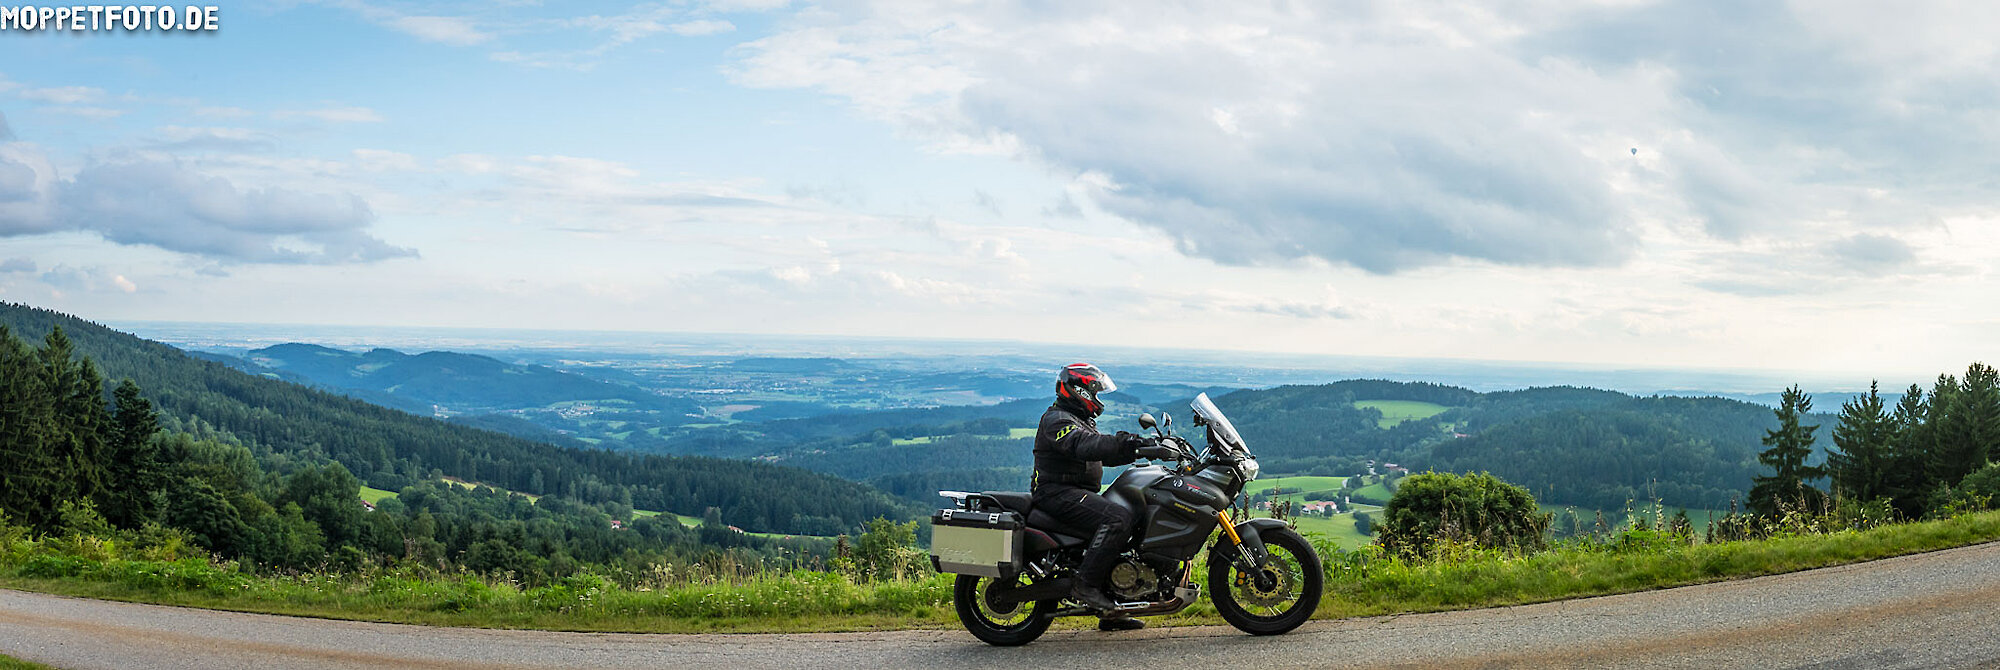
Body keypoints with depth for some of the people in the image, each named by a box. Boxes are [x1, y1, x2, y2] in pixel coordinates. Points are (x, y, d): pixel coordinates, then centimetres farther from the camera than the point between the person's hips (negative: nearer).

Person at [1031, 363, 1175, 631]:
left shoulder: (1082, 421, 25)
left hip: (1079, 493, 11)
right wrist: (1125, 442, -37)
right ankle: (1085, 584, -28)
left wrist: (1141, 449, 5)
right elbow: (1083, 446, -28)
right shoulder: (1057, 420, -9)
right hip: (1058, 492, -11)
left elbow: (1107, 454, 21)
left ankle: (1109, 613, 9)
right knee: (1118, 519, -28)